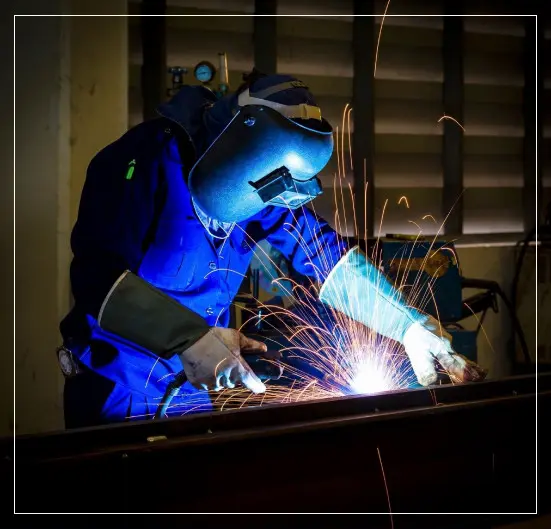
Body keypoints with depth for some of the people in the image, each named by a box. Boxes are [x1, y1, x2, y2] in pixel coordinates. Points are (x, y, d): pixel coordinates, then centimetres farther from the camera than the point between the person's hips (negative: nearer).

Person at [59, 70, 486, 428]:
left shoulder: (258, 183, -1)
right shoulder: (149, 160, -22)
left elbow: (325, 252, 0)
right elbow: (97, 272, -31)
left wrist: (410, 326, -8)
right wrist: (189, 337, -38)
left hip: (195, 388, 6)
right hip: (115, 391, -6)